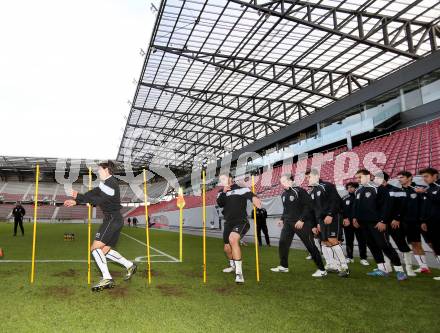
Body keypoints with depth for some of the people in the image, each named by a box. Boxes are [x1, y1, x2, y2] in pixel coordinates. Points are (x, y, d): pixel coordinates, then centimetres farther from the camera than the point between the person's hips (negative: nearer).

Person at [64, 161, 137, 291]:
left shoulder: (110, 183, -13)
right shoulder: (106, 183, 20)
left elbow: (99, 201, -20)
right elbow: (93, 193, 18)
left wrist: (79, 197, -16)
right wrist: (76, 201, 10)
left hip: (112, 220, -10)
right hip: (115, 220, 10)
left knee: (95, 248, -14)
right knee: (105, 250, 14)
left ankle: (107, 278, -16)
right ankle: (130, 265, 20)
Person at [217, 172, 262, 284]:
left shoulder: (241, 189, -5)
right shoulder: (221, 193, 11)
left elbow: (250, 194, -25)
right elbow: (220, 204, -8)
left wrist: (254, 198, -48)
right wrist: (224, 192, -25)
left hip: (241, 222, -6)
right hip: (228, 223, 6)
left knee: (232, 239, -32)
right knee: (227, 248, 15)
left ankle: (239, 272, -28)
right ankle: (233, 265, 48)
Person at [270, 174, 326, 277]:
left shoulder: (299, 191, -11)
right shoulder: (284, 194, 12)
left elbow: (308, 206, -15)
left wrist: (302, 220, -19)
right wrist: (282, 219, 14)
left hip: (302, 223, -7)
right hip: (288, 223, 7)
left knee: (310, 245, -4)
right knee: (282, 243, 2)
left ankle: (321, 270, 5)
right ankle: (283, 266, 18)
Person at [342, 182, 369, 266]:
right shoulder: (344, 199, 14)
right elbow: (341, 210, 10)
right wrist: (345, 219, -5)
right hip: (347, 223, 3)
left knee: (361, 240, -3)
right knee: (349, 240, 7)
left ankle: (363, 258, 3)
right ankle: (349, 257, 16)